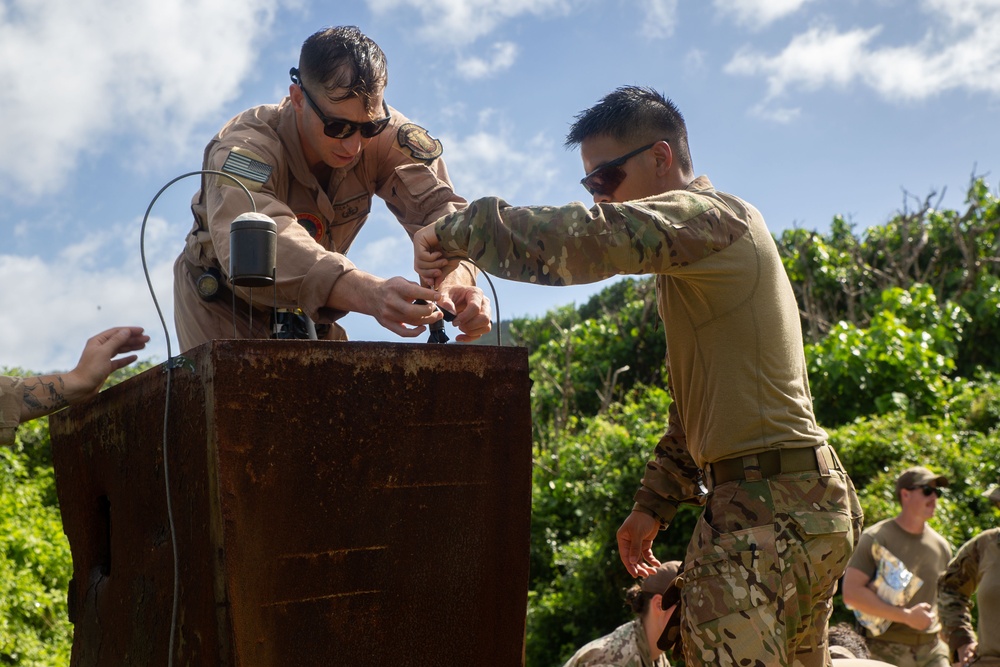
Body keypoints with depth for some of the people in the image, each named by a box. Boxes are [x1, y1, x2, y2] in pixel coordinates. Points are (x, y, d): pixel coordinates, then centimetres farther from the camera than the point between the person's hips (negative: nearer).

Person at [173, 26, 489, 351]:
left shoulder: (385, 134, -19)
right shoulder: (245, 147, -33)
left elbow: (436, 201, -29)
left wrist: (457, 279, -52)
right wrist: (369, 293, -68)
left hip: (307, 312, 4)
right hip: (223, 305, -4)